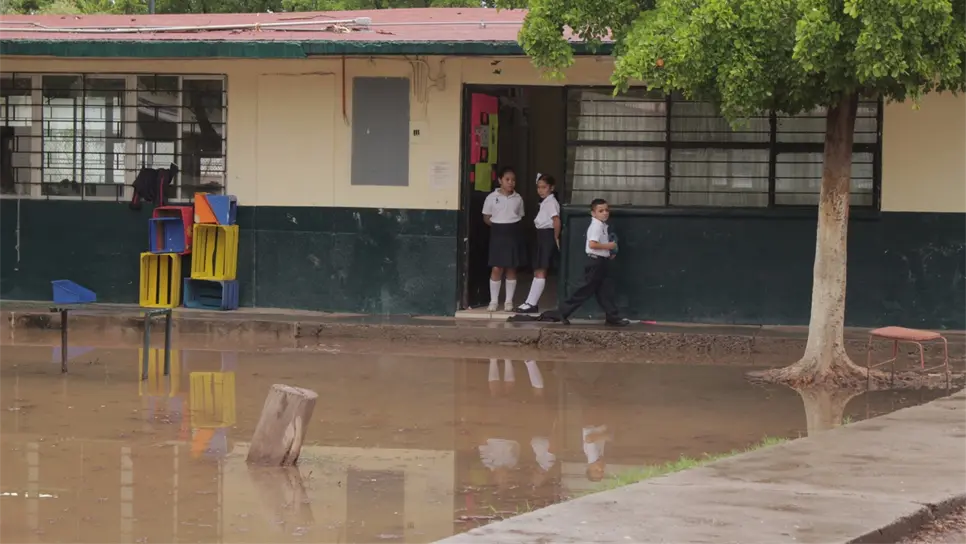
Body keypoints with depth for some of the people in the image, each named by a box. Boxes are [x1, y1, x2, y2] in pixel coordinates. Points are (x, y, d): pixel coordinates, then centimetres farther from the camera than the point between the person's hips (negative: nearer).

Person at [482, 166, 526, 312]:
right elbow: (486, 218, 3)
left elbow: (520, 217, 12)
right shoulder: (492, 197, -3)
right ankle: (494, 301, 5)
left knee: (511, 268, 6)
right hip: (498, 233, -2)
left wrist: (512, 226, -2)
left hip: (513, 234, 2)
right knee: (496, 268, -3)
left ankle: (509, 301, 13)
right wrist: (498, 226, -4)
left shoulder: (518, 198, 4)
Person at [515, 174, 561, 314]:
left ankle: (532, 303, -10)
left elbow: (556, 221, -24)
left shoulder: (551, 202, -13)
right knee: (537, 271, 11)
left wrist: (556, 238, -17)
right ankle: (532, 303, 15)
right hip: (542, 236, 10)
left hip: (547, 235, -10)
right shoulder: (545, 202, 16)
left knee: (540, 271, -9)